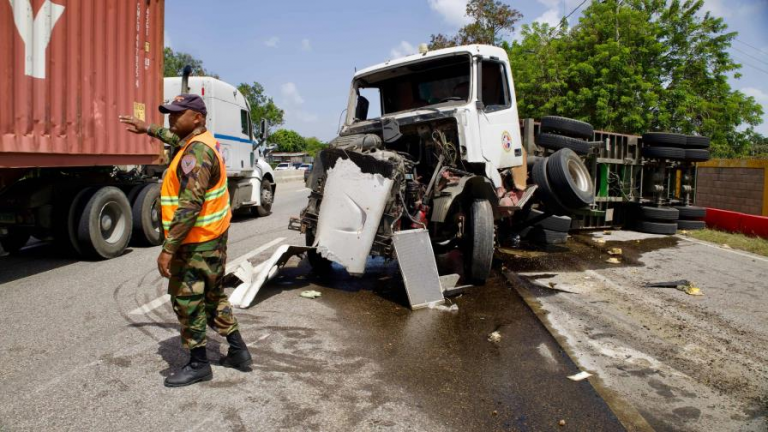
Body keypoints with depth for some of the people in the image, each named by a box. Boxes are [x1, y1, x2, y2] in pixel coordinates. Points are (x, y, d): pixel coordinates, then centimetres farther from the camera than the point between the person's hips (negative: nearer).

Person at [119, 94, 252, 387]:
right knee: (213, 295, 19)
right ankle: (238, 351, 27)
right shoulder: (202, 140, 9)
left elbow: (189, 207, -29)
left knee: (187, 300, 2)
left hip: (196, 243, -10)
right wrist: (147, 129, 38)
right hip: (214, 237, 10)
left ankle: (198, 365, 14)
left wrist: (168, 249, -28)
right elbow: (177, 139, 36)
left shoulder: (196, 152, -22)